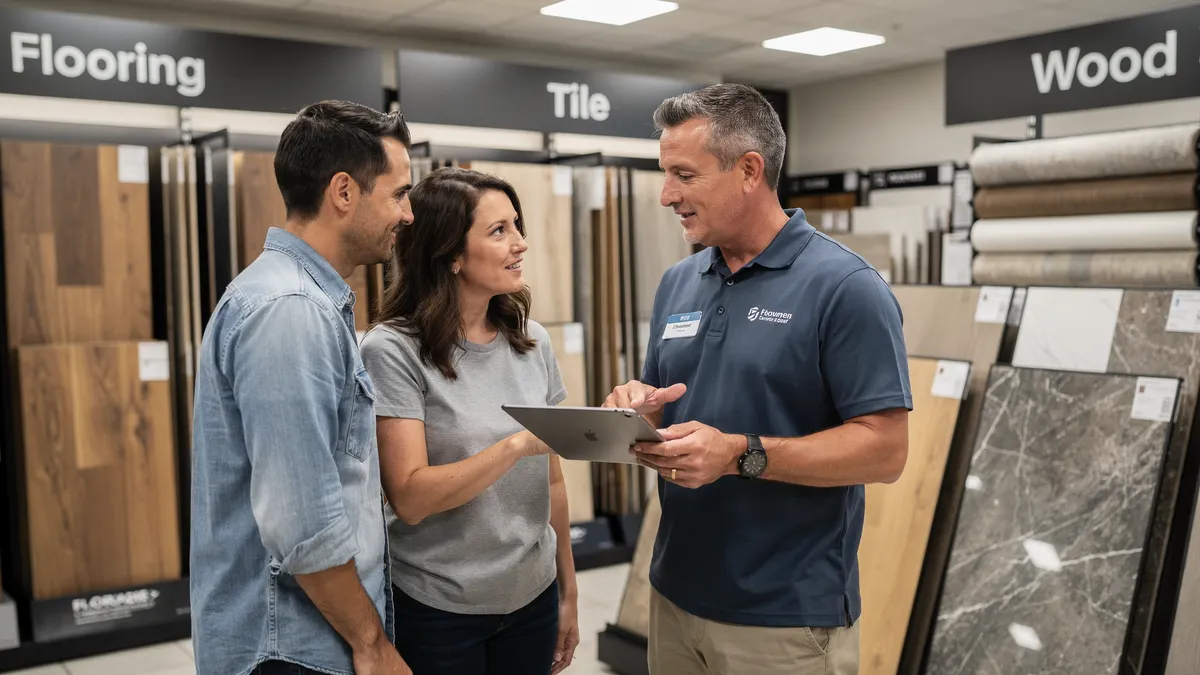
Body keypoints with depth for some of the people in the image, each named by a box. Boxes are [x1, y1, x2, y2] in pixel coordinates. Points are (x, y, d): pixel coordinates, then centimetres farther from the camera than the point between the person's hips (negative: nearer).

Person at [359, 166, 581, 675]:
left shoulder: (532, 342, 1)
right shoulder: (394, 350, -15)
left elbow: (550, 479, 7)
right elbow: (409, 498, -21)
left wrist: (568, 590, 11)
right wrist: (518, 444, -31)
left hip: (533, 598, 5)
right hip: (437, 610, -4)